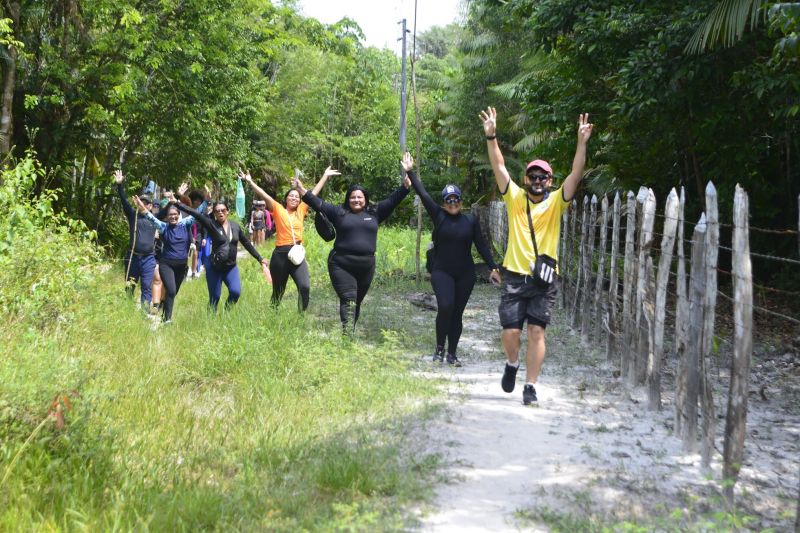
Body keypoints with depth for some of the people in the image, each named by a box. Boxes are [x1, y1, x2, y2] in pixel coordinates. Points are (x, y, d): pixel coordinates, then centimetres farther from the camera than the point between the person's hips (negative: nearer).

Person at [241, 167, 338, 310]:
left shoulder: (301, 210, 11)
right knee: (278, 291, 9)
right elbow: (264, 195, -8)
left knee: (305, 287, -17)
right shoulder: (278, 209, 3)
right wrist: (250, 181, -18)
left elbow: (314, 193, 15)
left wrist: (325, 175, 19)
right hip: (280, 255, -2)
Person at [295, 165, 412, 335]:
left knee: (357, 302, 12)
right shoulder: (339, 212, 6)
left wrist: (405, 186, -3)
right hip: (341, 265, -3)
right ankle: (347, 336, -20)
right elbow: (318, 203, 4)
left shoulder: (374, 212, 10)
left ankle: (351, 333, 23)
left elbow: (393, 200, 7)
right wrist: (303, 191, -5)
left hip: (366, 266, 3)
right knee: (348, 300, -13)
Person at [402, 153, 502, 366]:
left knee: (457, 314, 5)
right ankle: (439, 348, -3)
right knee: (445, 307, -20)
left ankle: (452, 354, 15)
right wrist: (410, 172, -8)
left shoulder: (471, 221, 3)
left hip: (465, 275, 2)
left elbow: (482, 245, 4)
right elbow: (423, 194, -4)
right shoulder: (439, 216, 0)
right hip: (442, 272, -2)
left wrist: (493, 267, 0)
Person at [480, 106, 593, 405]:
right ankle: (512, 364, 31)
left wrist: (582, 143, -18)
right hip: (515, 276, 0)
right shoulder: (515, 198, 5)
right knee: (510, 331, -1)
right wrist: (491, 136, -13)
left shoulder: (555, 202, 3)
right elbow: (499, 167, -2)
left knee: (537, 331, -4)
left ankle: (530, 387, 4)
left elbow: (576, 175, -7)